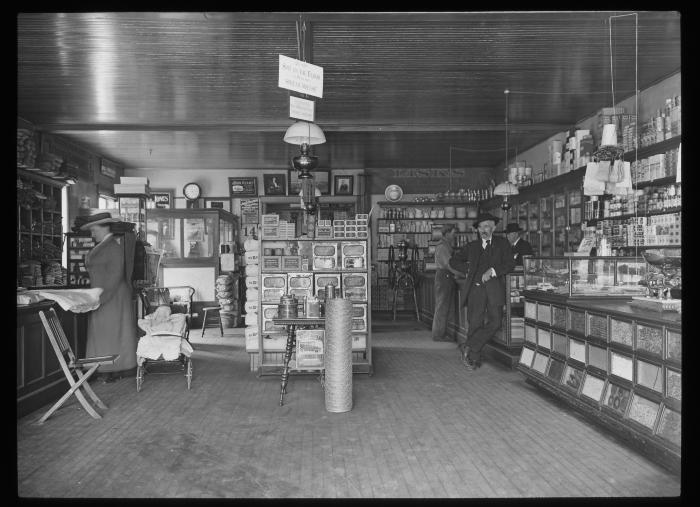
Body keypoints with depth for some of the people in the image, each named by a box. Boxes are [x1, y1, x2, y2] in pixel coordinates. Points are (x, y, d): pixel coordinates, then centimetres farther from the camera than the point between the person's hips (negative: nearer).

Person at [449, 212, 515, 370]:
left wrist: (492, 271, -12)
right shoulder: (472, 246, 20)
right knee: (474, 323, -6)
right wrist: (469, 272, 15)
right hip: (476, 287, 1)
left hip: (494, 285, -1)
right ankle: (474, 358, 4)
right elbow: (454, 261, 26)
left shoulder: (502, 243, 15)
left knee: (494, 322, -14)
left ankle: (469, 348, -4)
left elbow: (510, 263, 2)